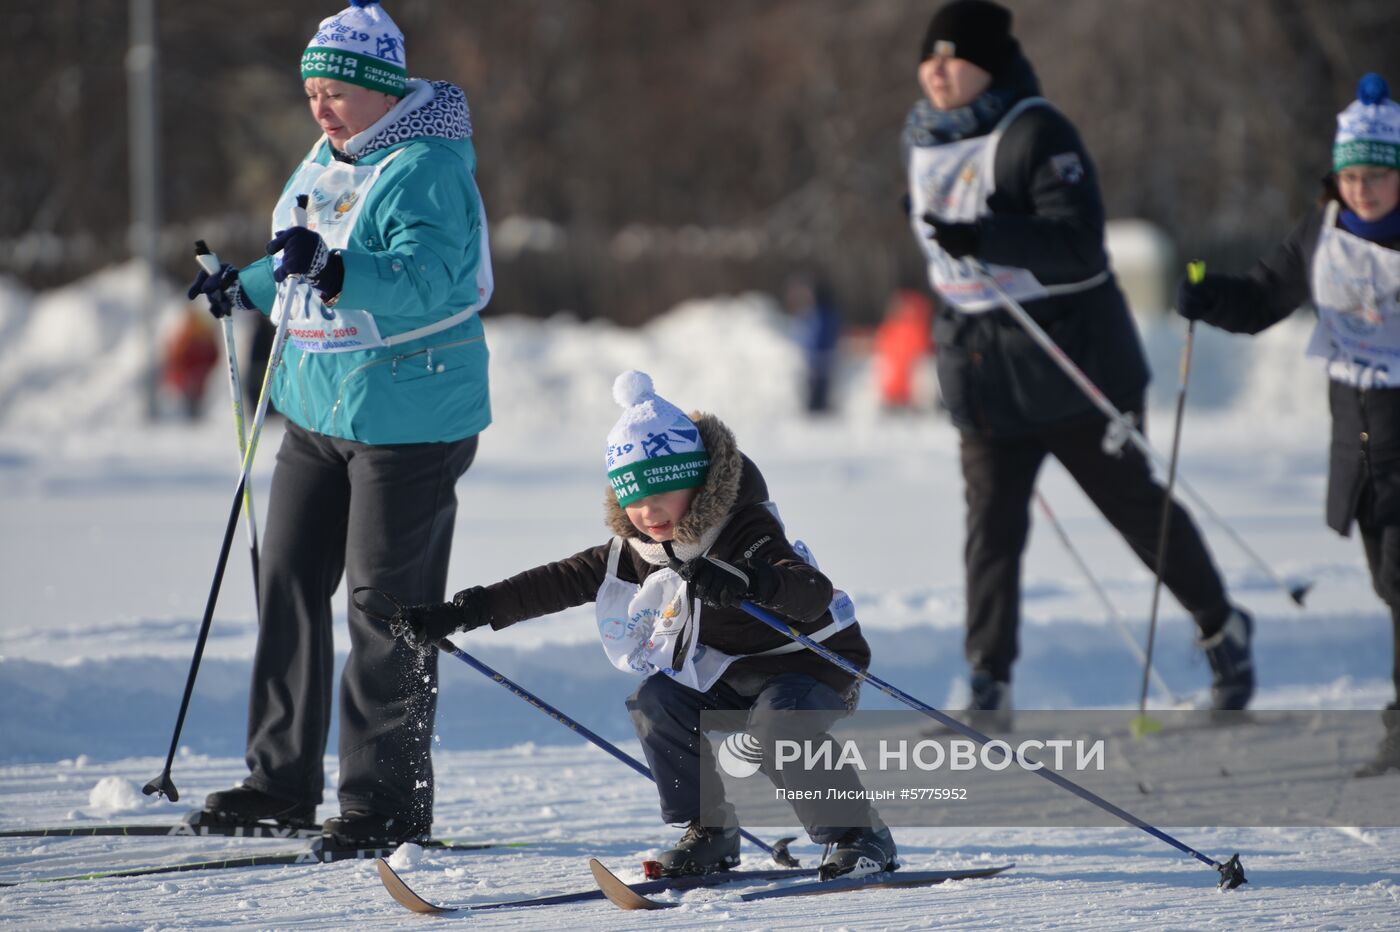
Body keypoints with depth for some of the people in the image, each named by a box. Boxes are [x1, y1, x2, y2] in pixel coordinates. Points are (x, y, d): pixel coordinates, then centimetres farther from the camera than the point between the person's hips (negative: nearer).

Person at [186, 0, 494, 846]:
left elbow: (426, 283, -30)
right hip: (320, 411, 9)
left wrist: (332, 270, -41)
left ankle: (390, 799, 2)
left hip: (409, 419, -9)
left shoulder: (427, 172, -16)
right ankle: (283, 779, 17)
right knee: (290, 579, 9)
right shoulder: (326, 165, 11)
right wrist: (247, 288, 34)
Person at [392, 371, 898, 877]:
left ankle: (861, 838, -15)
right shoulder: (638, 550, -4)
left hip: (813, 664, -7)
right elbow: (559, 582, 0)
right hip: (731, 680, 7)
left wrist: (747, 583, -63)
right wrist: (463, 612, -5)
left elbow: (815, 594, -42)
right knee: (657, 702, -14)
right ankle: (709, 834, -2)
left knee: (776, 726, -33)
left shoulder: (744, 533, -26)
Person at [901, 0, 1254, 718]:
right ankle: (988, 687, -5)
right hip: (980, 371, 6)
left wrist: (984, 240, -36)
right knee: (991, 524, -3)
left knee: (1134, 504, 7)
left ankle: (1223, 631, 27)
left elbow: (1079, 244, -25)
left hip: (1069, 361, -6)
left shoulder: (1035, 134, -17)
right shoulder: (921, 137, 7)